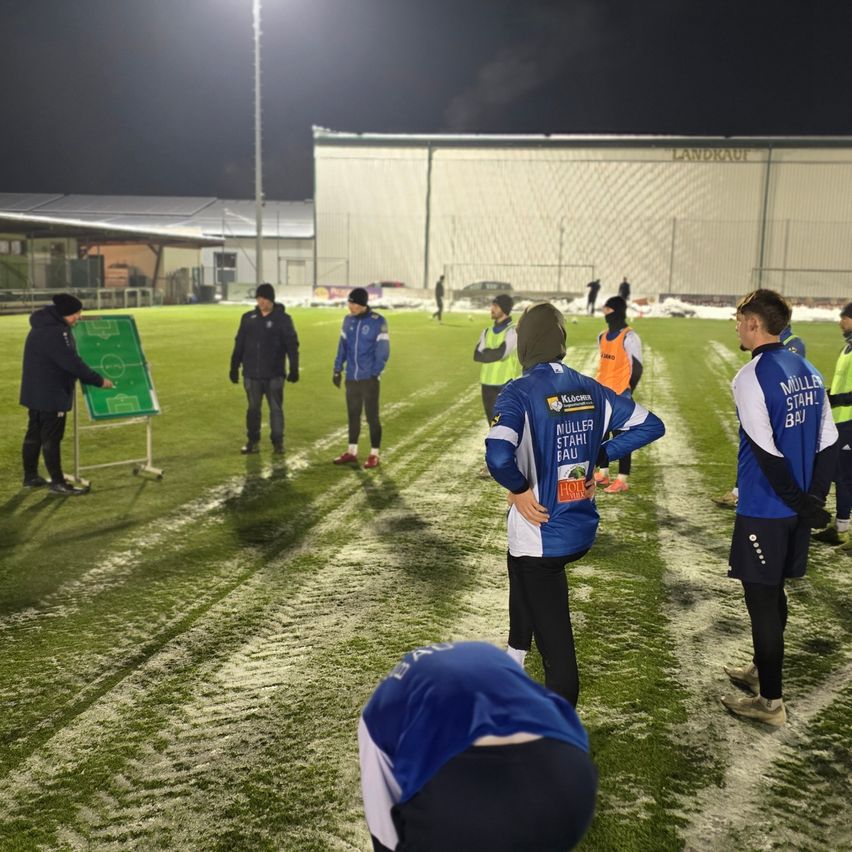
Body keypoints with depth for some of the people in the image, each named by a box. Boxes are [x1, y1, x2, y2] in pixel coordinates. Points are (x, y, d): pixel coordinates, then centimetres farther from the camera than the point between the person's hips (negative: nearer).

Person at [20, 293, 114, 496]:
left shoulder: (44, 325, 10)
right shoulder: (54, 332, -24)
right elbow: (72, 363, -24)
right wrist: (98, 380, -17)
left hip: (36, 392, 10)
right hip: (50, 394, -10)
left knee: (35, 434, 16)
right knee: (52, 437, -5)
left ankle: (30, 476, 25)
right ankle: (57, 482, 1)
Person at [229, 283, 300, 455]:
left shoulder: (283, 319, -3)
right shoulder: (248, 318, 6)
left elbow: (292, 345, -4)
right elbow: (239, 344, 10)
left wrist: (294, 368, -10)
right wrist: (234, 367, 8)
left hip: (274, 374, -3)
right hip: (251, 374, 3)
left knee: (276, 409, 3)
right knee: (253, 408, 10)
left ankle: (277, 442, 14)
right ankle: (252, 441, 21)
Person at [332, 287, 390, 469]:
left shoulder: (377, 321, -9)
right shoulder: (348, 320, 7)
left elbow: (383, 350, -9)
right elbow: (342, 346, 14)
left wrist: (375, 373, -14)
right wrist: (337, 369, 11)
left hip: (369, 378, -5)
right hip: (351, 377, 5)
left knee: (372, 416, 1)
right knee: (353, 415, 12)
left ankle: (374, 454, 11)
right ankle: (352, 452, 22)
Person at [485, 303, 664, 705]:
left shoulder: (520, 393, -17)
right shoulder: (591, 389, 3)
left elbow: (498, 455, -33)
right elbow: (650, 425, 10)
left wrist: (519, 488, -15)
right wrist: (599, 454, 8)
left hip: (541, 532, -7)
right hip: (582, 530, 7)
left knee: (554, 639, 1)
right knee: (523, 572, 33)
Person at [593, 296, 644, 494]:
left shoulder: (629, 338, -10)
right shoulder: (602, 336, 12)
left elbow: (636, 369, -11)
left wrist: (626, 394, -13)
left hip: (619, 396, -8)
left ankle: (622, 481, 4)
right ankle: (603, 474, 25)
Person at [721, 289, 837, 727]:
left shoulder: (751, 377, -17)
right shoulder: (809, 372, 7)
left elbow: (766, 453, -20)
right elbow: (828, 443, 6)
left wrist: (800, 503, -11)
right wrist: (814, 498, 6)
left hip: (764, 510, -8)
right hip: (796, 509, 8)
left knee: (761, 600, 4)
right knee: (773, 592, 22)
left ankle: (770, 700, 14)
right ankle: (762, 669, 39)